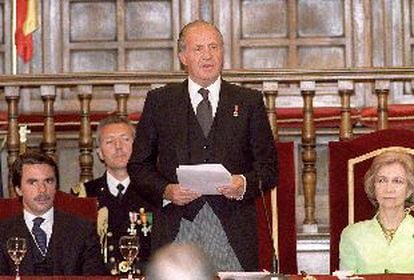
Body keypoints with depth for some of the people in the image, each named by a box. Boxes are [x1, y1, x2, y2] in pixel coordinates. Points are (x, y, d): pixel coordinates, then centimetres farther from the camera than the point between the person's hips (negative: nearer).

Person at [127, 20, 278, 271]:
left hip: (233, 231, 0)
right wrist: (166, 191, -8)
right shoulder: (159, 101, 12)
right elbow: (139, 165, 10)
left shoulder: (249, 102, 12)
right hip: (177, 229, 0)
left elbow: (269, 167, 10)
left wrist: (245, 184, -10)